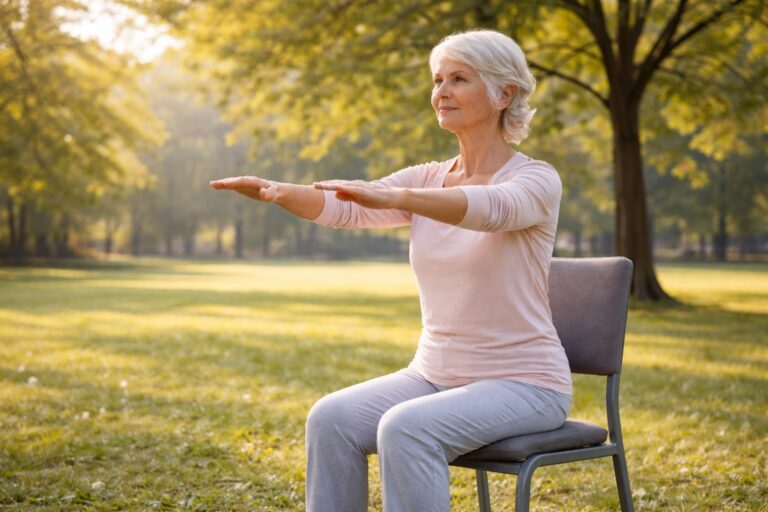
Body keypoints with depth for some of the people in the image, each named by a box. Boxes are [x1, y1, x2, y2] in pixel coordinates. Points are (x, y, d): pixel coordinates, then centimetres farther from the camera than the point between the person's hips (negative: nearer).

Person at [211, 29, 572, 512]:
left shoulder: (537, 181, -11)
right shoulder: (428, 179, 8)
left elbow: (491, 208, -34)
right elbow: (345, 207, -7)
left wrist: (394, 197, -50)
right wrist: (276, 190, -27)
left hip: (523, 385, -6)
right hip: (435, 375, 6)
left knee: (406, 430, -32)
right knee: (332, 419, -19)